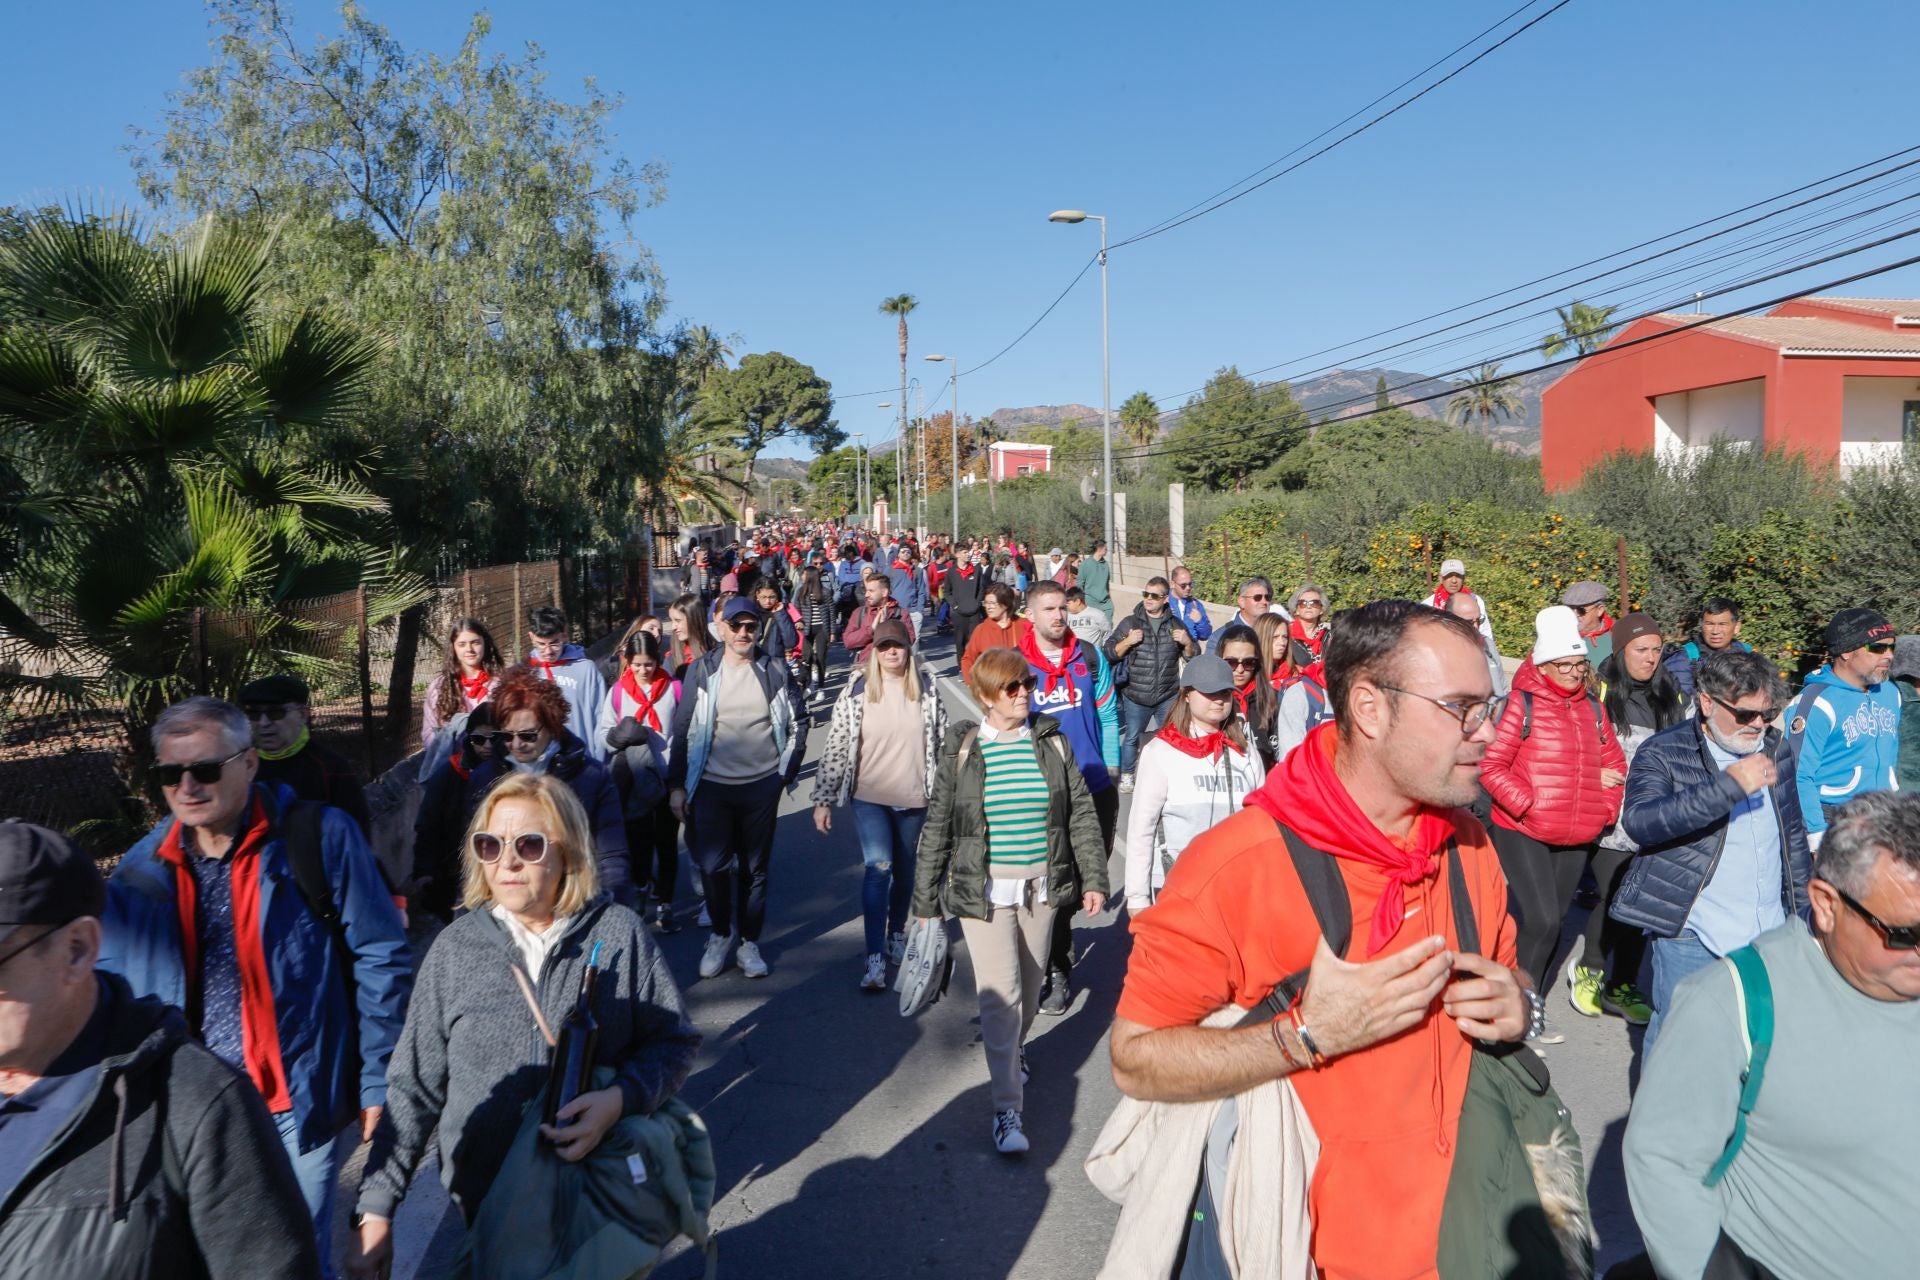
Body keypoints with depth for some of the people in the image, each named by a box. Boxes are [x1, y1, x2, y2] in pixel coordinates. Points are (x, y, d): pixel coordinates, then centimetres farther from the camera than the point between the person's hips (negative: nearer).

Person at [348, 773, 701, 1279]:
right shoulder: (455, 949, -6)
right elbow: (414, 1089, -2)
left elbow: (674, 1040, -5)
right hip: (487, 1203, 1)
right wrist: (375, 1209, -5)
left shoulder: (619, 933, -10)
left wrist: (620, 1099, -22)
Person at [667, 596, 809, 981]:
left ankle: (750, 941, 24)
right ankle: (721, 933, 22)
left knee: (755, 867, 9)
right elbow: (681, 730, 2)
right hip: (712, 786, -1)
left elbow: (798, 723, 10)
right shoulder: (701, 671, 0)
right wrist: (676, 784, -1)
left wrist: (787, 772, 5)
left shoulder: (776, 672, 2)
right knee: (712, 866, -2)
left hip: (762, 785, 1)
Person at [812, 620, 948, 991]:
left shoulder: (927, 690, 0)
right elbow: (835, 748, -4)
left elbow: (941, 743, 6)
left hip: (914, 798, 2)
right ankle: (875, 958, -10)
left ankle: (896, 935, 37)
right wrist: (823, 800, -5)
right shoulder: (855, 692, -5)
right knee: (878, 868, -13)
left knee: (904, 870, 15)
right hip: (870, 797, -2)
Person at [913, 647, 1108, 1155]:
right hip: (983, 890, -3)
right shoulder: (961, 750, -5)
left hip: (1041, 888, 3)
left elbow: (1081, 813, 4)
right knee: (1000, 994, -10)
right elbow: (937, 827, 0)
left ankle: (1013, 1049, 47)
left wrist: (1094, 879, -1)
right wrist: (924, 900, 2)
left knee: (1030, 987, 16)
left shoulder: (1051, 741, 1)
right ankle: (1008, 1110, 1)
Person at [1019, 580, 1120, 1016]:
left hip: (1095, 787, 2)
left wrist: (1111, 770, 2)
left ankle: (1060, 931, 39)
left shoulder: (1089, 657, 2)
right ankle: (1056, 969, 17)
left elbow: (1107, 716, 7)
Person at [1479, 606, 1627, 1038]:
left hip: (1578, 839, 6)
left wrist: (1606, 808, 6)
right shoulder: (1523, 703, -9)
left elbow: (1613, 761, 19)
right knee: (1540, 921, -14)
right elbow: (1491, 765, -12)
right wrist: (1527, 805, -17)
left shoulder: (1592, 707, 9)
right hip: (1522, 833, -6)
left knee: (1553, 922, 13)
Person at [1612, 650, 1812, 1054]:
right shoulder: (1662, 753, -10)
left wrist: (1802, 907, 21)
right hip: (1691, 937, -5)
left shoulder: (1774, 751, 10)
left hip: (1771, 932, 6)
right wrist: (1728, 785, -32)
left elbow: (1793, 834, 22)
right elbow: (1638, 820, -29)